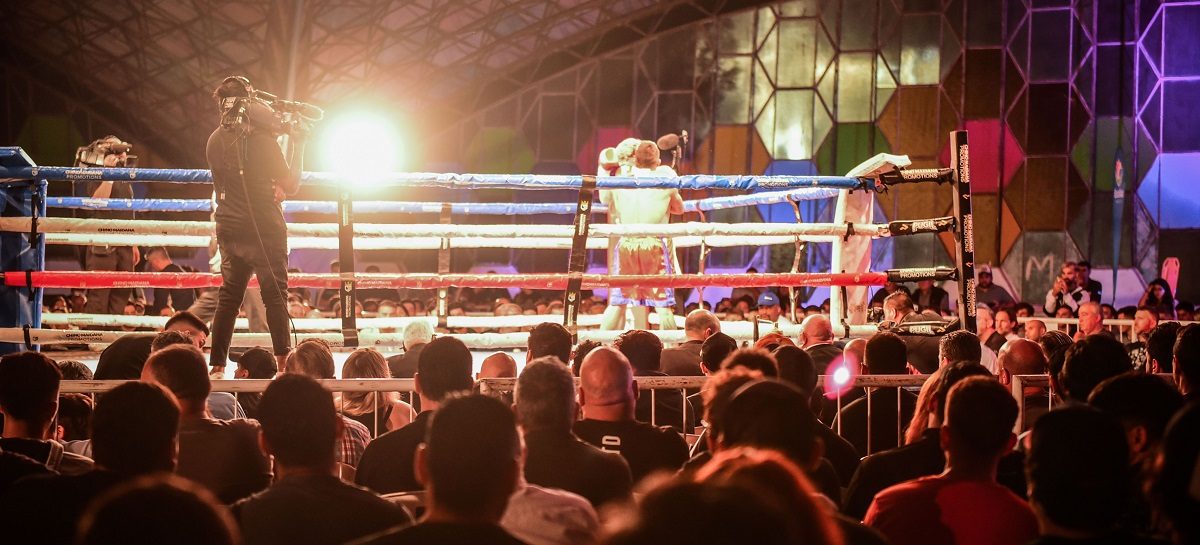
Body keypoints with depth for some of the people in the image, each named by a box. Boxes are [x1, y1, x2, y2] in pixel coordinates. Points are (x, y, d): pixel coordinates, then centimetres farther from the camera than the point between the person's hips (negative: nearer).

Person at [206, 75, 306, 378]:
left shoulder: (215, 141, 6)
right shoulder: (262, 139, -12)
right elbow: (291, 185, -6)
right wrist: (298, 145, 2)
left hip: (229, 231, 5)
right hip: (264, 230, -5)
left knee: (229, 296, 10)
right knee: (275, 295, -2)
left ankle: (217, 364, 8)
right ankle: (283, 361, -9)